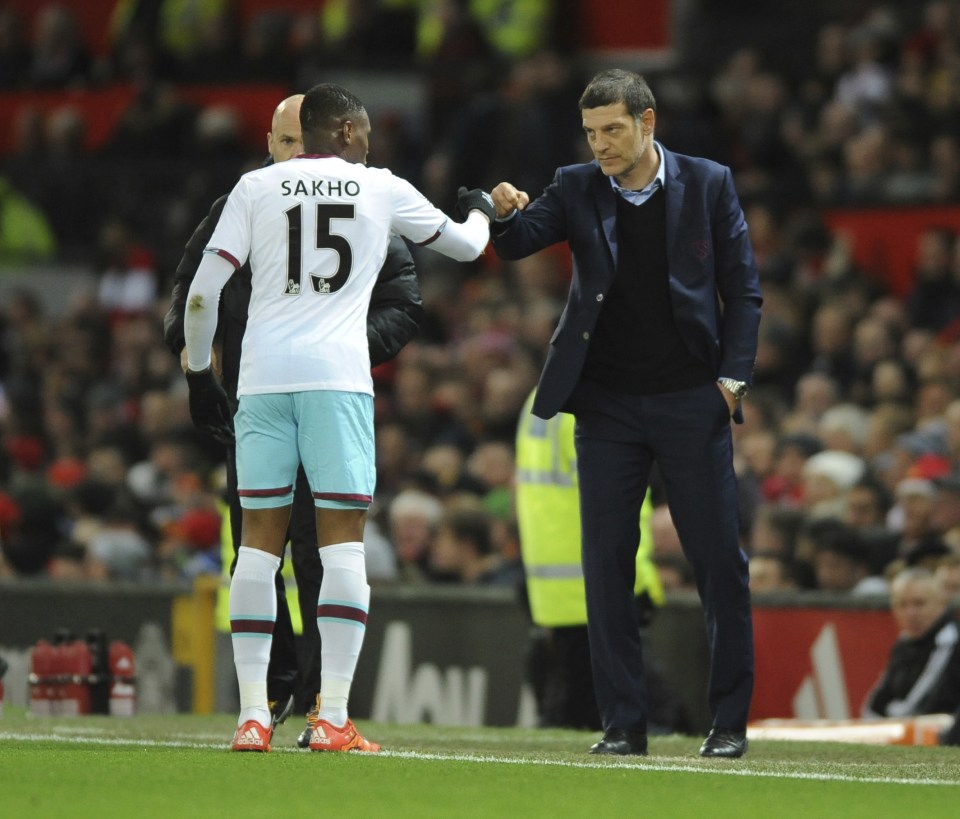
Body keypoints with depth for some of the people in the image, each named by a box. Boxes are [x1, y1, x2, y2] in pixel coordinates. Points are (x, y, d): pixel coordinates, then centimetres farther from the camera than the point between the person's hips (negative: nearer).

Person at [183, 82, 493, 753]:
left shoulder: (256, 187, 10)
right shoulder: (383, 189, 10)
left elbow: (203, 293, 4)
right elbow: (465, 245, 25)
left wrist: (199, 373, 16)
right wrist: (480, 212, 48)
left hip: (264, 377, 2)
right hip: (339, 378, -2)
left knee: (260, 540, 6)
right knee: (343, 540, 0)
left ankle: (253, 715, 2)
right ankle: (334, 720, -6)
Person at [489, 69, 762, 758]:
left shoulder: (707, 184, 0)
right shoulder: (577, 190, 4)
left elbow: (742, 287, 3)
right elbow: (516, 245, -8)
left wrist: (732, 376, -5)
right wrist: (507, 214, -30)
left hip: (691, 400, -2)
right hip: (607, 404, 2)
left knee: (719, 559, 0)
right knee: (606, 561, -1)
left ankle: (731, 720, 9)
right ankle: (624, 722, 5)